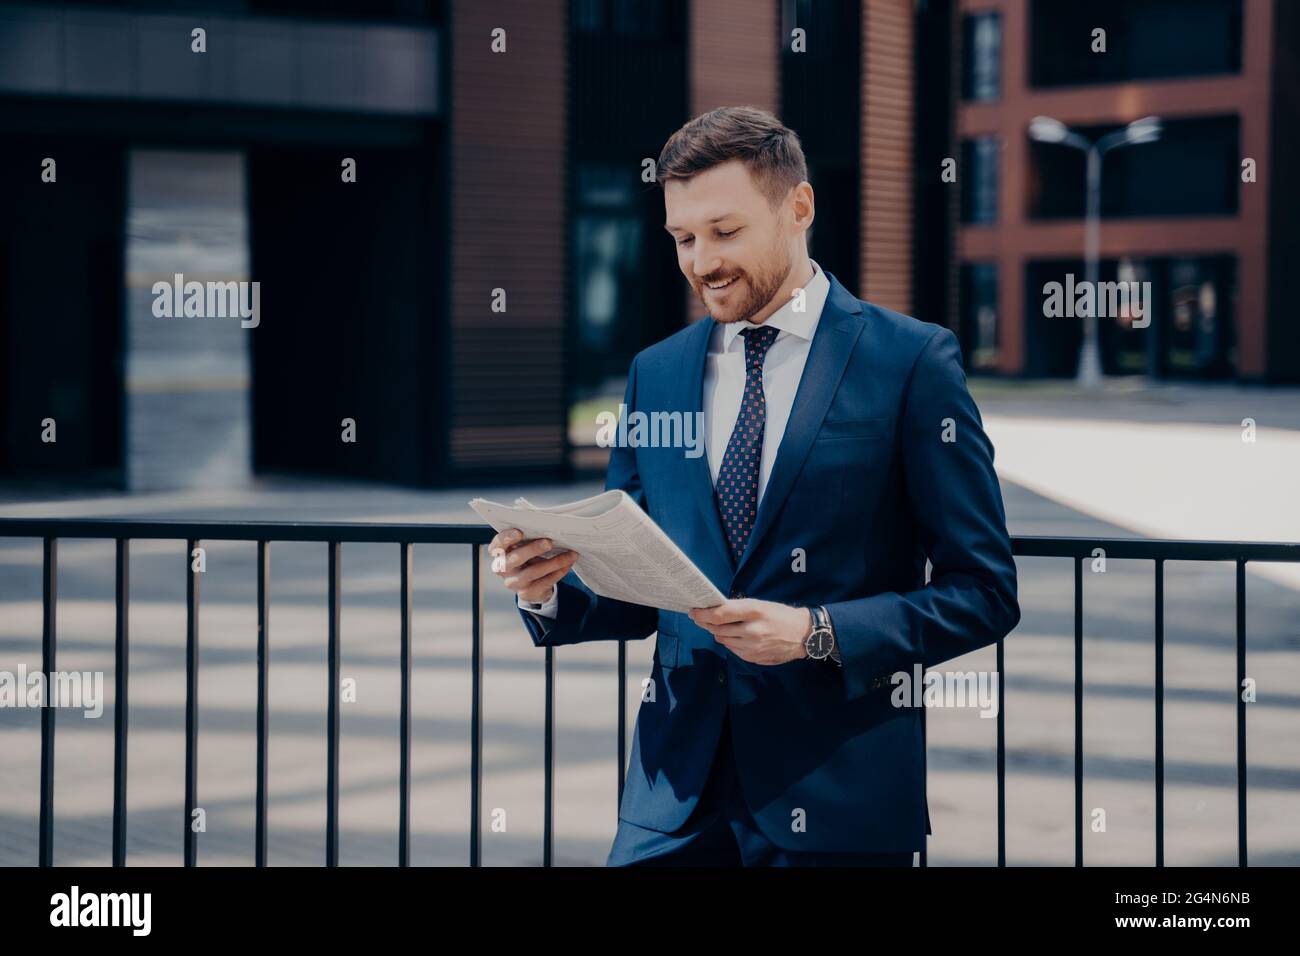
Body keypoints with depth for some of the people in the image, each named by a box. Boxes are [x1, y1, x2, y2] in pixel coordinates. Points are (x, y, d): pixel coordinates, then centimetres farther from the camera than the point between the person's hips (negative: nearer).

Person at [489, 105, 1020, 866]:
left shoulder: (912, 361, -4)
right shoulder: (655, 374, 10)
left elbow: (984, 594, -6)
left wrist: (819, 633, -17)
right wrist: (550, 591, -6)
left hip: (838, 800, -3)